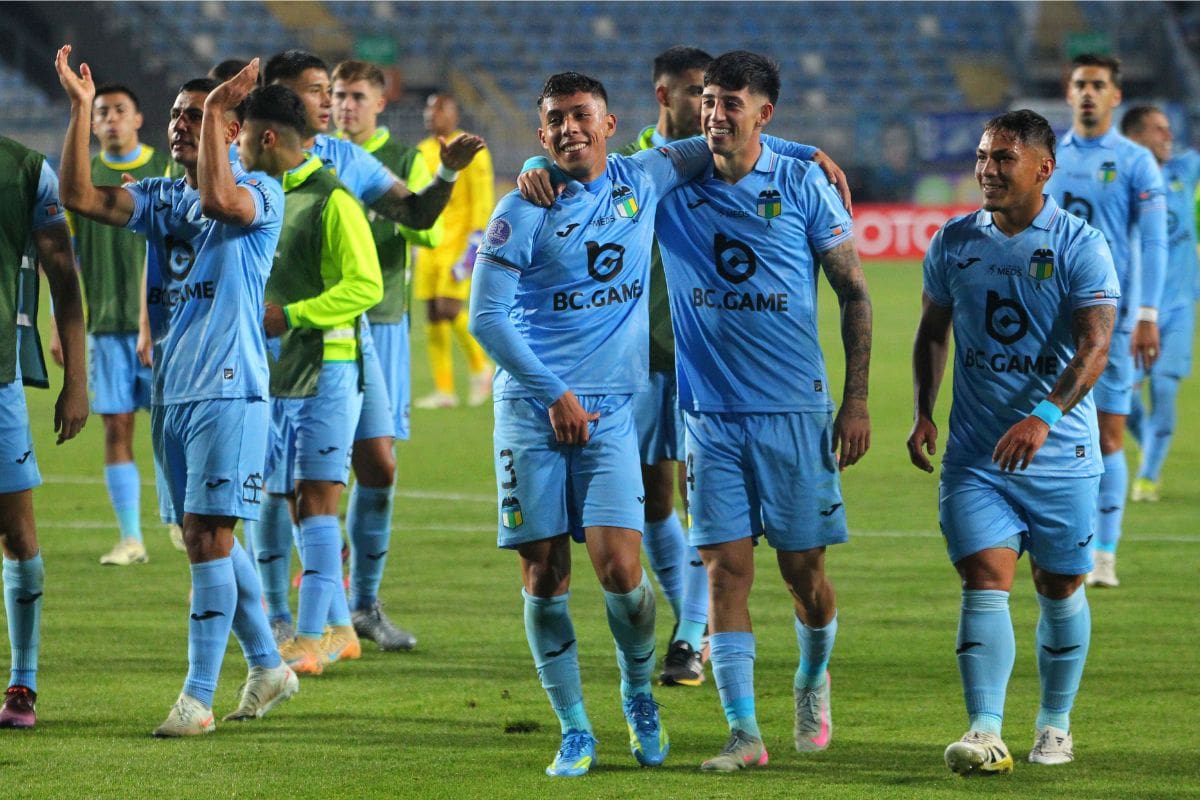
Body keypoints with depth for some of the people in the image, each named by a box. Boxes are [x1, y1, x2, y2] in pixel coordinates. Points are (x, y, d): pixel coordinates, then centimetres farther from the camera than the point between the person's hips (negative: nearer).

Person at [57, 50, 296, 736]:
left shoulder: (259, 194, -6)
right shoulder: (160, 198, 13)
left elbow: (218, 198, -29)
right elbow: (79, 197, -1)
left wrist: (216, 111, -24)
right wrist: (82, 109, -7)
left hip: (228, 393, -7)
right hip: (171, 393, 7)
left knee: (208, 536, -11)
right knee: (206, 539, 13)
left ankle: (199, 697, -10)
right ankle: (269, 668, 27)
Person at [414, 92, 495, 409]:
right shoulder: (423, 151, 13)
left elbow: (483, 201, -11)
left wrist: (474, 243, -17)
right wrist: (414, 241, 19)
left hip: (458, 241, -7)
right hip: (430, 244, 7)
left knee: (449, 308, -16)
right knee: (433, 314, 2)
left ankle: (480, 366, 6)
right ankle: (444, 390, 6)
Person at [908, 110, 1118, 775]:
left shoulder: (1080, 246, -8)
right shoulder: (954, 242, 5)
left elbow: (1093, 345, -19)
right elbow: (933, 329, 19)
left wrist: (1045, 416, -33)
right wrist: (922, 412, 6)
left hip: (1061, 453, -2)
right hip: (974, 456, 2)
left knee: (1060, 589, 9)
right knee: (984, 580, -12)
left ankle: (1054, 727, 27)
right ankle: (984, 734, -20)